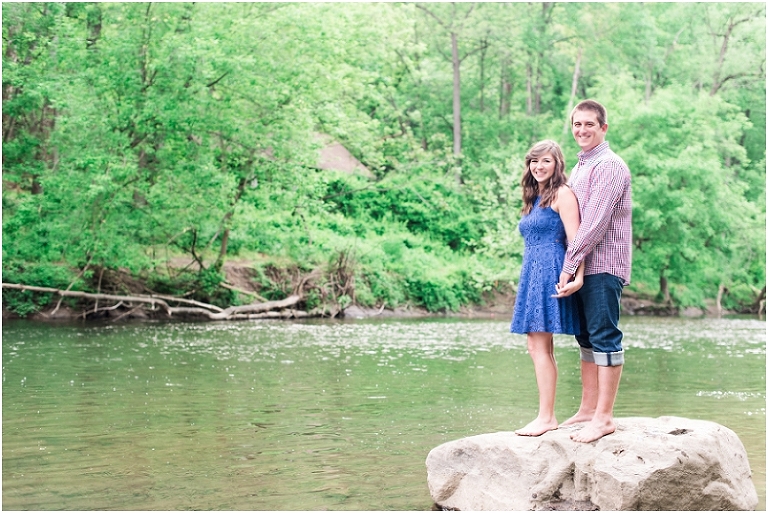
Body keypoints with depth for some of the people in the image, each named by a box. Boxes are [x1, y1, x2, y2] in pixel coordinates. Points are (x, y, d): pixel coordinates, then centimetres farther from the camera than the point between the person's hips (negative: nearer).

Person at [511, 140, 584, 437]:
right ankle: (547, 416, 11)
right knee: (537, 348, 7)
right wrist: (529, 276, 17)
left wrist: (578, 275, -22)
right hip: (531, 274, 9)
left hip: (550, 274, -9)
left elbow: (574, 238, -13)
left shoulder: (562, 194, -6)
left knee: (540, 347, -10)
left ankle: (546, 417, -8)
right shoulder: (534, 199, 19)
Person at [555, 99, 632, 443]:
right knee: (587, 337, 12)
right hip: (583, 267, 9)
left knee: (604, 337, -8)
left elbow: (596, 222, -17)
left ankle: (604, 417, -6)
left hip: (603, 266, -9)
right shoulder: (580, 167, 20)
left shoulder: (610, 166, -9)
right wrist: (570, 267, 11)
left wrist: (569, 266, -16)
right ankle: (587, 410, 19)